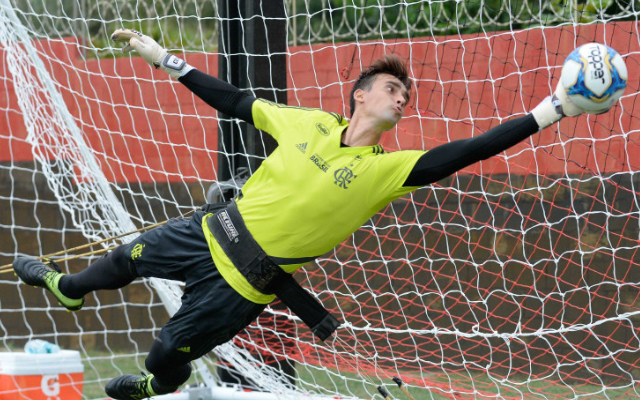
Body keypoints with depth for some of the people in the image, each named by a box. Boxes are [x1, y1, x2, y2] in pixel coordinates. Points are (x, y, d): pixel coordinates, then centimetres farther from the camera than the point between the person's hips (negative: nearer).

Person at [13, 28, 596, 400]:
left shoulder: (386, 170, -14)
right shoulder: (309, 123, -4)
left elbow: (467, 152, -24)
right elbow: (233, 102, 6)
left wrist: (550, 111, -33)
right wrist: (161, 58, 6)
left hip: (244, 283, -3)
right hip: (213, 232, 3)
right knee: (127, 259, 22)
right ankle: (67, 289, 55)